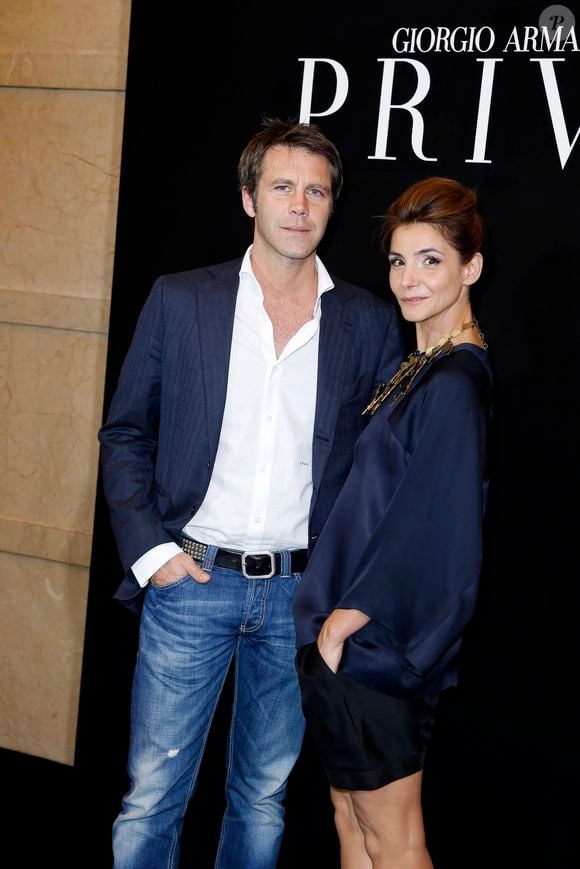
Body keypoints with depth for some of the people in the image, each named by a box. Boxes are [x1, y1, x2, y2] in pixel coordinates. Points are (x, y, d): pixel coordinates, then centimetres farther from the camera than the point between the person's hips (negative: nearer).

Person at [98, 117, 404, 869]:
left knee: (264, 796, 15)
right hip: (191, 580, -1)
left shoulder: (370, 322, 2)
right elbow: (124, 434, 5)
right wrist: (148, 548, -6)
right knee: (151, 798, 4)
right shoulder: (179, 300, 0)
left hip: (303, 590, 1)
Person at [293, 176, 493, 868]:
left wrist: (342, 622, -15)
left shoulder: (455, 383, -18)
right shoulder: (421, 369, 11)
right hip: (354, 632, 9)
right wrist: (333, 615, 14)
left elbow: (428, 533, -22)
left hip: (373, 641, -9)